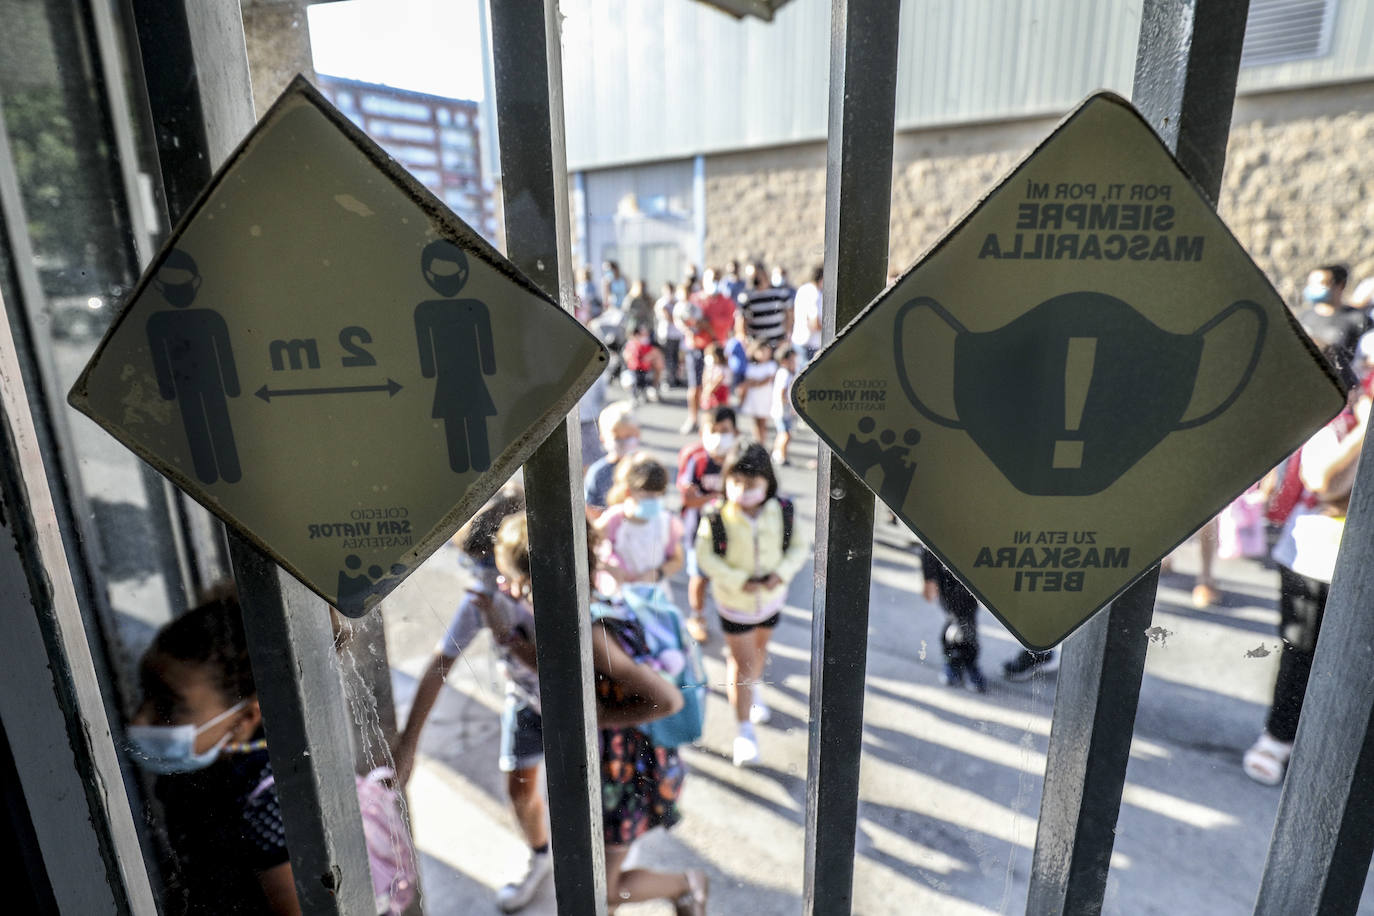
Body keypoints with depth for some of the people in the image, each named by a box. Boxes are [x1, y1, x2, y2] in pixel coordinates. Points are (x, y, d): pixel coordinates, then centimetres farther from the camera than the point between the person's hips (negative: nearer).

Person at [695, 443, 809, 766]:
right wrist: (739, 581, -25)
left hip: (771, 598, 4)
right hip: (734, 603, -3)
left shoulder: (782, 512, -18)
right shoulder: (717, 517, -26)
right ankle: (745, 730, 19)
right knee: (741, 661, 4)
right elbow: (705, 558, -18)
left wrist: (781, 573, -22)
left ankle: (751, 691, 57)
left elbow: (798, 546, -6)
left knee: (759, 649, 26)